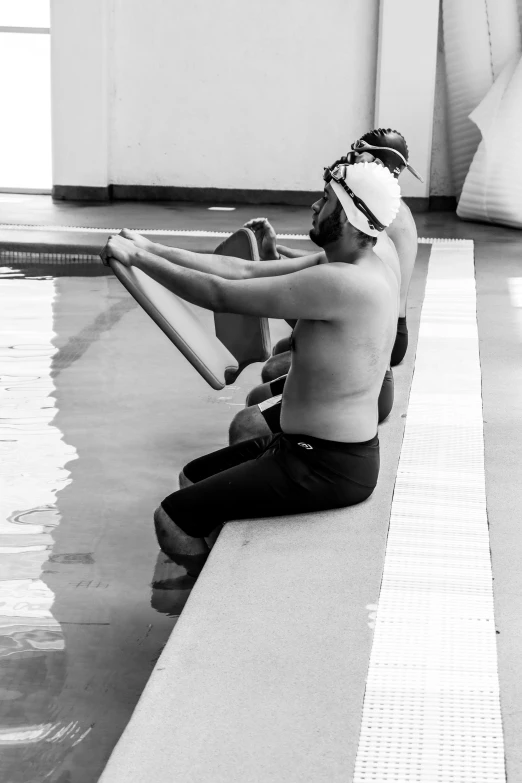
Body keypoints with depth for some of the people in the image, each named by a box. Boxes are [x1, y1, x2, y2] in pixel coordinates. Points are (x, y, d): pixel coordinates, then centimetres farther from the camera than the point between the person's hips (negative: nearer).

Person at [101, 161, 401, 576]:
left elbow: (222, 295, -21)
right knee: (193, 478, 24)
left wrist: (137, 258, -11)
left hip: (328, 468, -10)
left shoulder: (340, 282, -26)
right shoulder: (364, 268, 5)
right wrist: (152, 251, 3)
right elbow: (246, 271, 7)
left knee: (173, 518, -8)